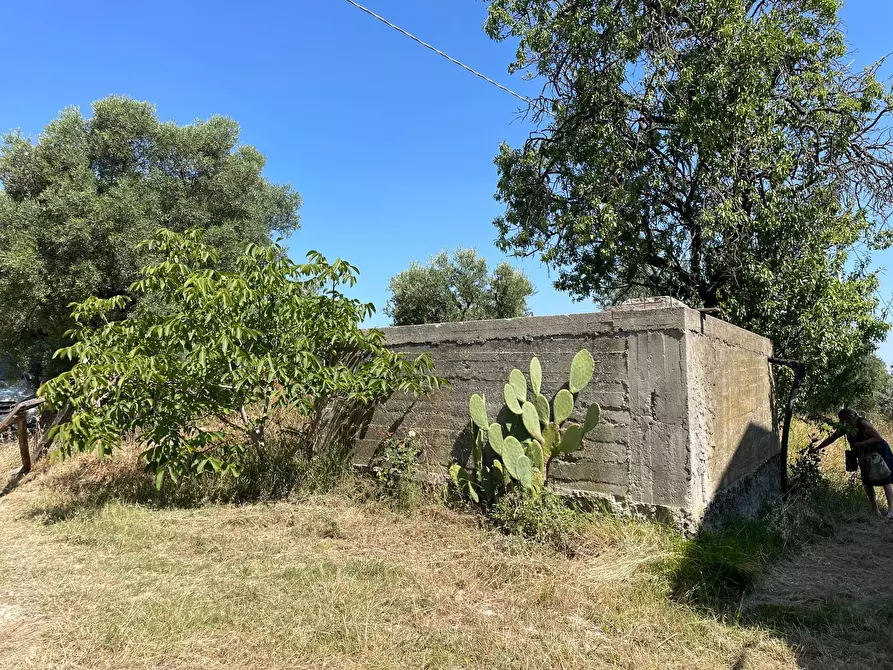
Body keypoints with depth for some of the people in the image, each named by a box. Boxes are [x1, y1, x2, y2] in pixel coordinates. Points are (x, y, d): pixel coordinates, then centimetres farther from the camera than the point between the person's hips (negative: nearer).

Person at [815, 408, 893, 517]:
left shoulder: (862, 423, -24)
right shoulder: (845, 428, -5)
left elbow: (879, 438, -25)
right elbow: (832, 438, 1)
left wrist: (862, 443, -34)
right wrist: (817, 448, -1)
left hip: (879, 452, -7)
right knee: (866, 482, 3)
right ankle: (875, 510, 8)